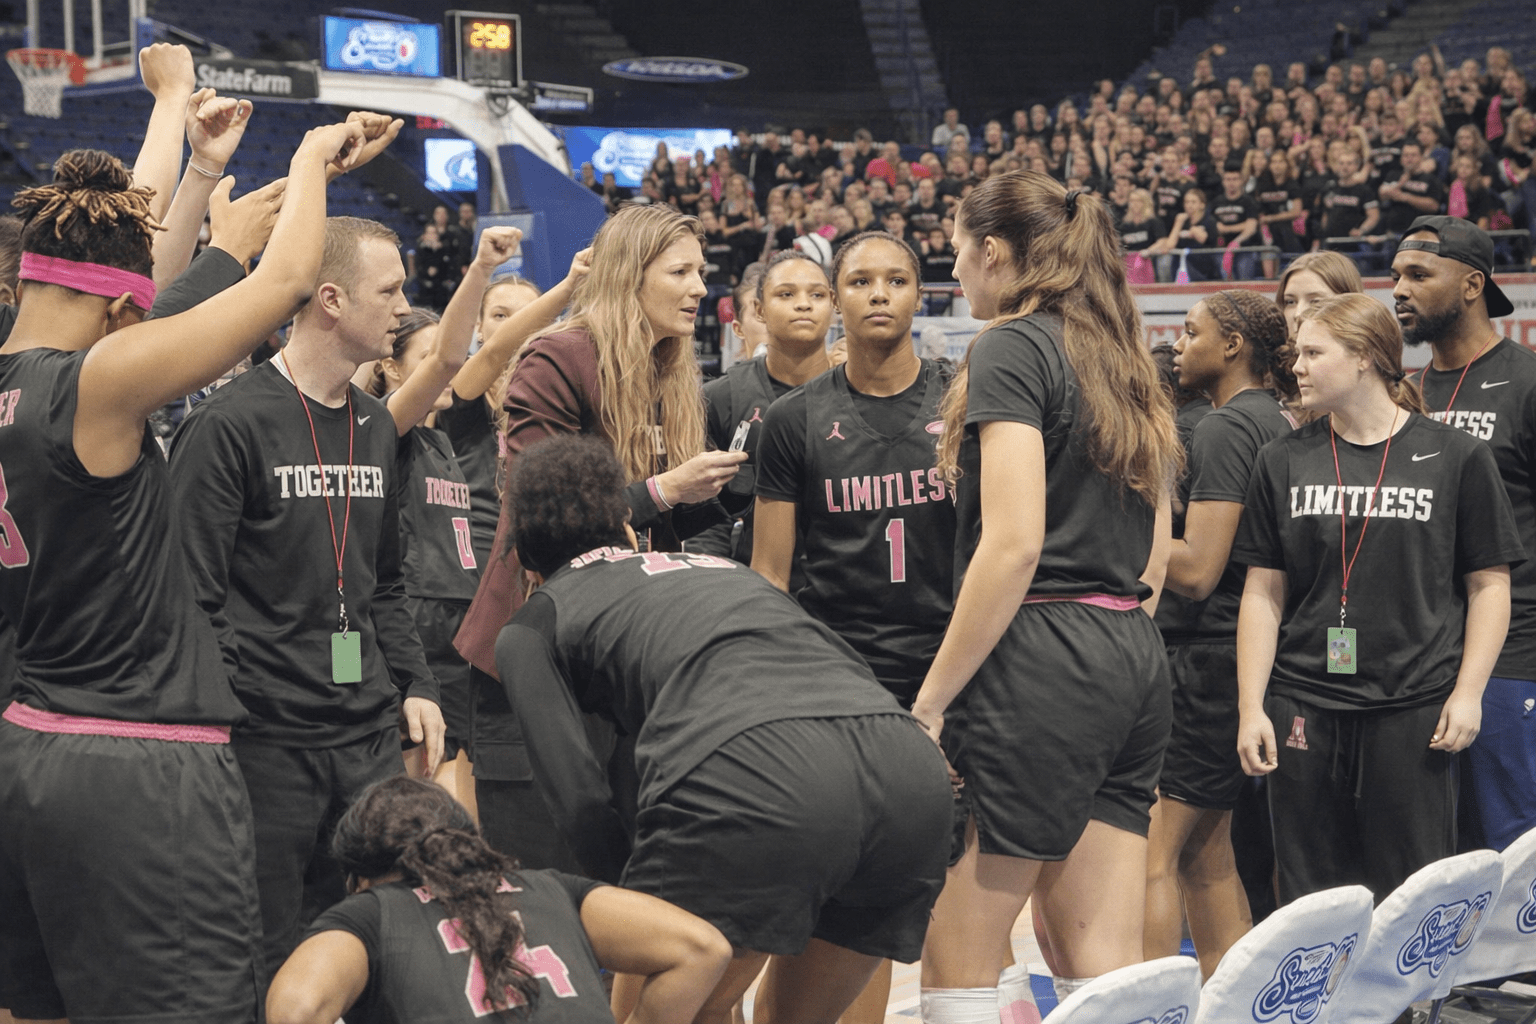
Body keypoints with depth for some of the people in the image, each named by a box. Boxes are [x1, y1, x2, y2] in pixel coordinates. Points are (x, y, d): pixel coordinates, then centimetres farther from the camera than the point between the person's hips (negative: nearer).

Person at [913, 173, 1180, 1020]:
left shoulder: (1011, 348, -7)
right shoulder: (1121, 359, 18)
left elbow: (1013, 543, -17)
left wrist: (931, 698, -14)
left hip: (1041, 658, -9)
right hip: (1133, 656, 9)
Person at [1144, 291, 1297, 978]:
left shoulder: (1225, 426, -13)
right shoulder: (1276, 425, 16)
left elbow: (1197, 570, -19)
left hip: (1205, 659, -10)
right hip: (1241, 657, 10)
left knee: (1149, 851, -9)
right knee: (1205, 853, 14)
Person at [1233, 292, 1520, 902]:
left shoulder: (1456, 457, 2)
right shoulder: (1283, 462, 9)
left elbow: (1489, 583, 4)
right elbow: (1263, 593, 9)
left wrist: (1467, 693, -6)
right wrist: (1251, 707, 3)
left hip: (1414, 713, -2)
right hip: (1305, 709, 3)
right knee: (1310, 900, 4)